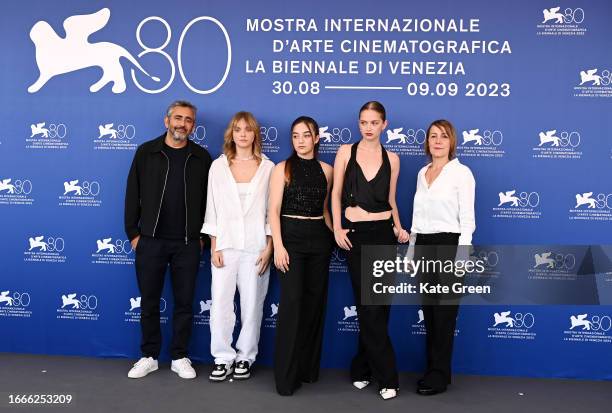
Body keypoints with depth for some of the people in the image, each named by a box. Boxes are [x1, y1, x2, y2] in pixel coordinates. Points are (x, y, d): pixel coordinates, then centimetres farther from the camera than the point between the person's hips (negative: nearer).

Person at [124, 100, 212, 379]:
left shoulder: (201, 157, 3)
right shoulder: (146, 152, 2)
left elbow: (208, 198, 5)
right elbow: (133, 194, 3)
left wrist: (203, 235, 2)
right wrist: (133, 233, 0)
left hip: (188, 244, 0)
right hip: (150, 241, 0)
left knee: (184, 302, 8)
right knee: (149, 301, 9)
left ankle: (180, 358, 21)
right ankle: (149, 356, 24)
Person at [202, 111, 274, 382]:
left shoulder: (268, 167, 2)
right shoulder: (219, 166, 5)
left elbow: (272, 210, 3)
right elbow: (213, 208, 5)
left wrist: (269, 247, -3)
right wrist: (214, 247, -1)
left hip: (256, 246, 0)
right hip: (225, 244, 1)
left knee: (252, 304, 5)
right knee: (220, 303, -2)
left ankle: (245, 357, 21)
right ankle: (223, 358, 13)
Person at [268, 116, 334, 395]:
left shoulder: (326, 170, 9)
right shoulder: (282, 169, 0)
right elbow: (274, 210, -5)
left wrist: (336, 234, 9)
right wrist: (278, 246, -14)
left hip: (320, 238, 4)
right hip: (291, 236, -4)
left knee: (315, 301, 7)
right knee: (292, 302, -10)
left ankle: (308, 367, 21)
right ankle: (286, 375, -1)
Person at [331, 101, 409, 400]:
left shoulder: (391, 158, 8)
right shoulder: (346, 152, 3)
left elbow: (391, 199, 13)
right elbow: (336, 193, 4)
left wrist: (398, 227, -2)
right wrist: (337, 228, -6)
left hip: (383, 233, 2)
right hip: (355, 234, -1)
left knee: (376, 306, 4)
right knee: (369, 306, 1)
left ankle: (362, 368, 22)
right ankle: (387, 376, 11)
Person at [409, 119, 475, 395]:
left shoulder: (461, 173, -7)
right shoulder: (422, 173, 12)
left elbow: (467, 219, -10)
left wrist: (461, 257, -16)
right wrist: (411, 251, 14)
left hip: (449, 245, -6)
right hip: (423, 246, 6)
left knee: (444, 313, 1)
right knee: (429, 311, 11)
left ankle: (440, 375, 14)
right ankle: (432, 369, 24)